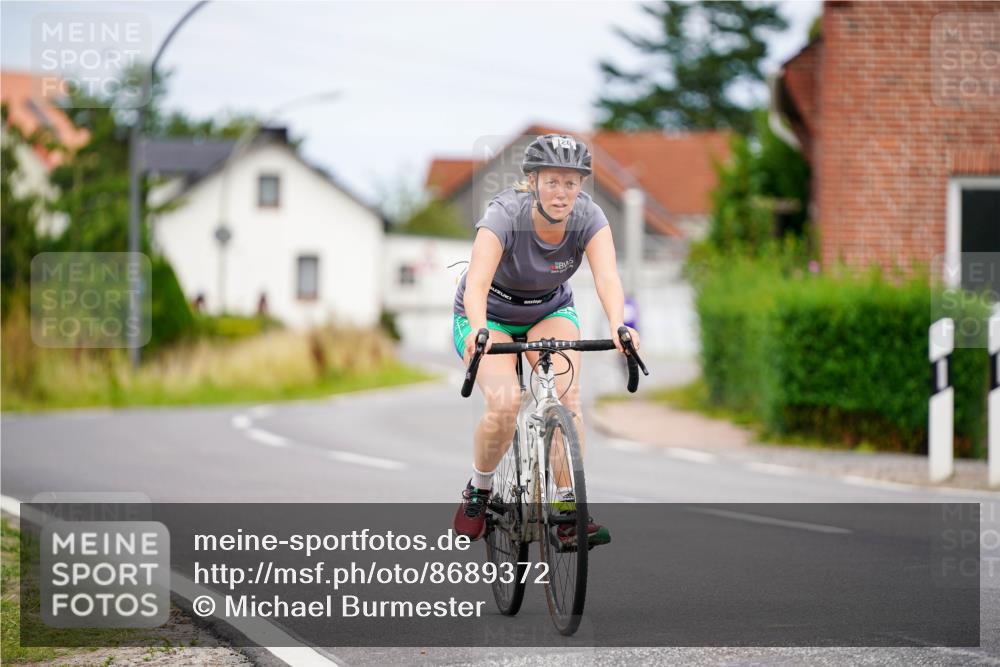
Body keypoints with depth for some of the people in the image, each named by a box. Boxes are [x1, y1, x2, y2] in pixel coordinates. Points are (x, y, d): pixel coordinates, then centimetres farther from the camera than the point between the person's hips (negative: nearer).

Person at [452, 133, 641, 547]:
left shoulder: (588, 218, -22)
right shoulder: (505, 215, -31)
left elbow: (607, 276, -36)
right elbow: (476, 284, -43)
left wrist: (617, 327, -56)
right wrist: (480, 330, -63)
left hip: (550, 311, 3)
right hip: (491, 315, -3)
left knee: (566, 393, -24)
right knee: (506, 404, -26)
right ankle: (478, 490, 2)